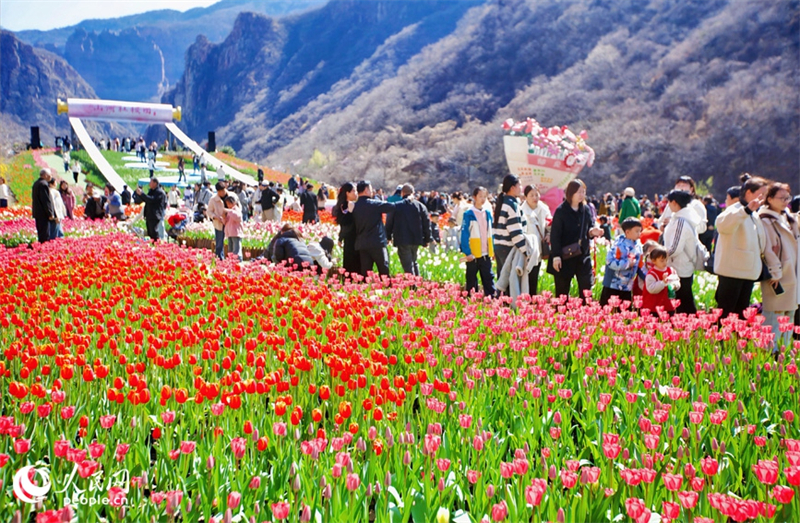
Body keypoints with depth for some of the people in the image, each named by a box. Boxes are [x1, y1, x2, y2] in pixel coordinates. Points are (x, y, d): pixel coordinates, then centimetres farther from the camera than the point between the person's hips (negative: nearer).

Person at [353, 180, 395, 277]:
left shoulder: (355, 206, 8)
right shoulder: (373, 204, -8)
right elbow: (392, 206, -8)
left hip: (361, 244, 6)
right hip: (377, 243, -6)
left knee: (365, 273, 5)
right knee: (384, 272, 0)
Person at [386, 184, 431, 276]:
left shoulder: (395, 206, -2)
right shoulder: (420, 206, 4)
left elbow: (389, 223, 2)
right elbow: (427, 223, 5)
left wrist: (388, 237, 15)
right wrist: (427, 239, 12)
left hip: (402, 241, -4)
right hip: (416, 240, 4)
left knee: (408, 265, -5)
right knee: (413, 262, 22)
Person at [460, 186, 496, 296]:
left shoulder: (487, 213, 9)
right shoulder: (468, 214, -8)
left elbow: (490, 234, 14)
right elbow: (464, 234, -11)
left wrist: (493, 250, 9)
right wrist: (467, 252, -16)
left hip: (486, 254, 4)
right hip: (473, 254, -4)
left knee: (489, 279, 4)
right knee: (471, 281, 6)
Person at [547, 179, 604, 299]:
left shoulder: (586, 210, 6)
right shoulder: (561, 211, -9)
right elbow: (554, 235, -11)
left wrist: (592, 232, -7)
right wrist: (556, 256, -16)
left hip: (583, 255, 4)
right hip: (565, 256, -4)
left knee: (586, 289, 1)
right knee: (562, 291, 6)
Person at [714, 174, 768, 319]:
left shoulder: (754, 215, 15)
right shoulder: (736, 210, -14)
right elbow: (721, 225, -39)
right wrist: (746, 209, -49)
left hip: (748, 271, 9)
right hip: (732, 270, -9)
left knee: (742, 313, 12)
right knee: (725, 313, -5)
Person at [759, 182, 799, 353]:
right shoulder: (766, 220, -11)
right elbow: (768, 249, -14)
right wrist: (775, 273, -16)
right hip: (777, 276, -8)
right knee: (775, 313, -7)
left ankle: (785, 348, 19)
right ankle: (770, 350, -2)